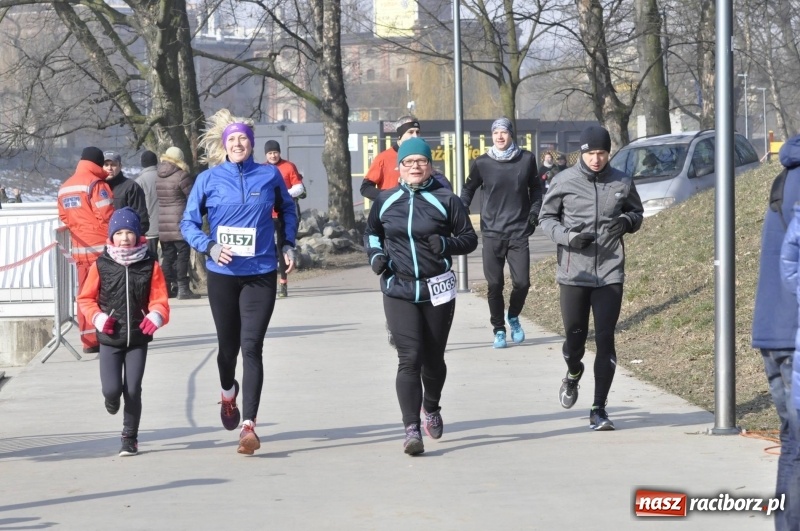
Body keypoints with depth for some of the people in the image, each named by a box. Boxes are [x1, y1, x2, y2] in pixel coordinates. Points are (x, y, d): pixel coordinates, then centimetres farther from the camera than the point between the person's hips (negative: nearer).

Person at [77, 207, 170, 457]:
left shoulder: (150, 265, -2)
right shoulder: (101, 265, -2)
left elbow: (160, 300, -1)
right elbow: (85, 299, 5)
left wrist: (155, 317, -21)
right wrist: (99, 318, -12)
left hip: (138, 338, 0)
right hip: (110, 339, 0)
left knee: (132, 390, 0)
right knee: (112, 388, -8)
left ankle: (130, 438, 15)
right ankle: (112, 400, 31)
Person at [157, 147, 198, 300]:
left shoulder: (156, 176, 9)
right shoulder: (181, 176, -10)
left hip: (161, 224, 6)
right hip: (179, 222, -6)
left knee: (168, 255, 12)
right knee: (183, 254, -3)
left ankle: (167, 287, 11)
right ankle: (183, 288, -7)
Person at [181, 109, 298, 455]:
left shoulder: (270, 176, 2)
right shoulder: (209, 179, 0)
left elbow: (287, 210, 20)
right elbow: (188, 222, 3)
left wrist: (288, 244, 8)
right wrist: (209, 245, -15)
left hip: (261, 274, -1)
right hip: (223, 274, 1)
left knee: (251, 347, -11)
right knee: (228, 345, 13)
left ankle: (249, 425, -14)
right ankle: (228, 393, 47)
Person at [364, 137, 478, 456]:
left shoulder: (445, 200, -1)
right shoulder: (385, 201, 5)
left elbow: (469, 238, 2)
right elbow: (371, 233, 22)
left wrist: (446, 243, -18)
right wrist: (376, 255, 1)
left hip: (437, 291, 0)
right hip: (398, 292, 0)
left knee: (433, 358, 11)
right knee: (409, 359, -12)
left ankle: (431, 408, 42)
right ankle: (412, 429, -15)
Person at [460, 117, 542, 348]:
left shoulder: (526, 159, 0)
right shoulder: (482, 163, -1)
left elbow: (535, 188, 13)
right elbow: (468, 190, 11)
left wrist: (534, 212, 1)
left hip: (519, 232, 0)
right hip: (492, 233, 0)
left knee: (522, 282, -5)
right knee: (495, 284, 0)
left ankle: (513, 317, 24)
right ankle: (498, 329, 15)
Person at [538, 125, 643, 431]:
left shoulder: (622, 183, 2)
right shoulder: (565, 182, -3)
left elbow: (637, 213, 17)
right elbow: (546, 217, 6)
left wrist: (627, 221, -6)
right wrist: (567, 236, -13)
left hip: (610, 274, 1)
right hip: (574, 273, -1)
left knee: (605, 340, -3)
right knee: (574, 337, 7)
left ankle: (599, 409, 3)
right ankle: (573, 374, 43)